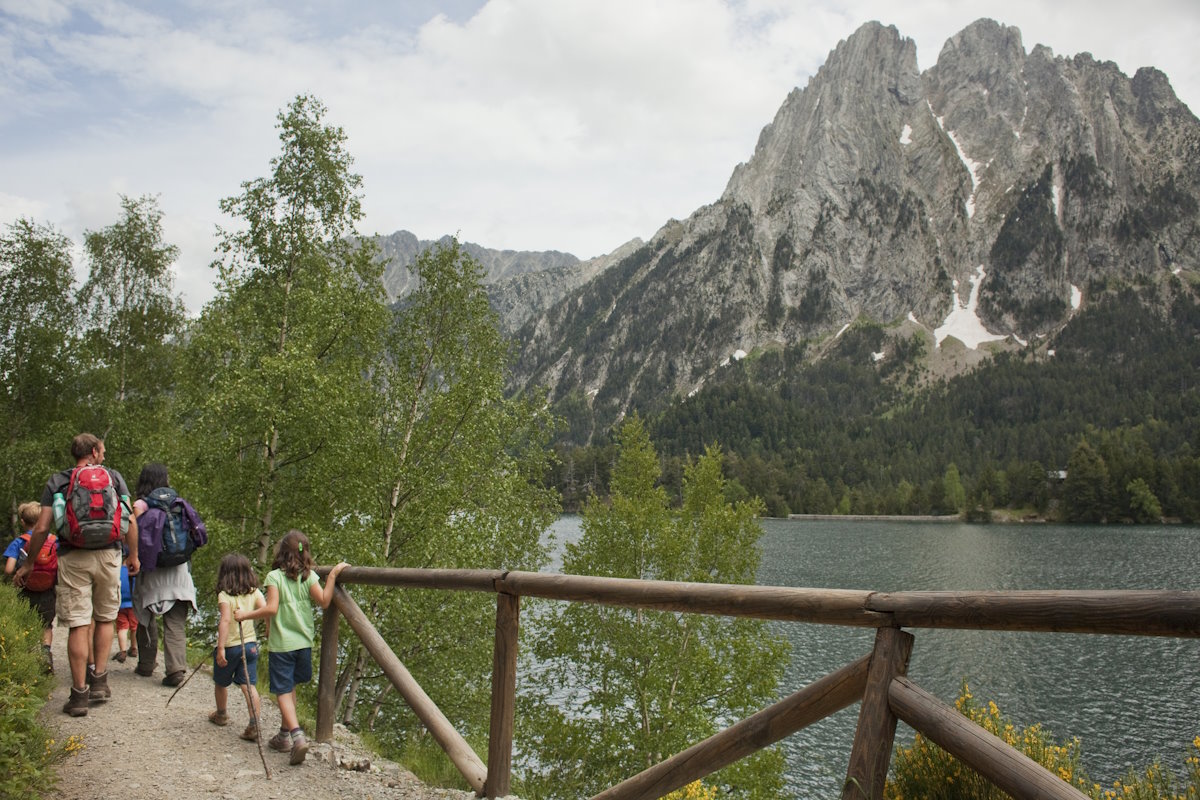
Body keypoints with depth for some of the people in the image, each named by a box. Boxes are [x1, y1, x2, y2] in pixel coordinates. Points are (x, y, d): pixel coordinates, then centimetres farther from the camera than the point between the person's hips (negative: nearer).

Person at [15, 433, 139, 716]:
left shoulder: (57, 482, 5)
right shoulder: (114, 478, 8)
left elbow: (41, 528, -2)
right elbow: (131, 522, 4)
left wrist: (28, 564, 9)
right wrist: (133, 556, 15)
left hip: (73, 559, -1)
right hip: (108, 556, 1)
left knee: (78, 625, 1)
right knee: (105, 619, 17)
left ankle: (79, 694, 4)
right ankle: (100, 681, 15)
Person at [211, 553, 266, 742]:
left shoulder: (224, 595, -13)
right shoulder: (254, 592, -1)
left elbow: (225, 620, -23)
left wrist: (220, 648, -23)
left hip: (229, 646, -3)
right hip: (250, 644, 3)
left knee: (221, 683, 21)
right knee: (249, 685, 2)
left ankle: (221, 714, 42)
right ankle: (254, 725, -9)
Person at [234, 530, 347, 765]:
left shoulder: (274, 576, -8)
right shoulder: (309, 576, -1)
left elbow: (271, 608, -17)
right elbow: (324, 601, -12)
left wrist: (245, 615, -6)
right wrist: (333, 575, -6)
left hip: (281, 643, -4)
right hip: (303, 642, 4)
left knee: (283, 692, 0)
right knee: (290, 686, 21)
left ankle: (297, 736, -18)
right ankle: (285, 735, 29)